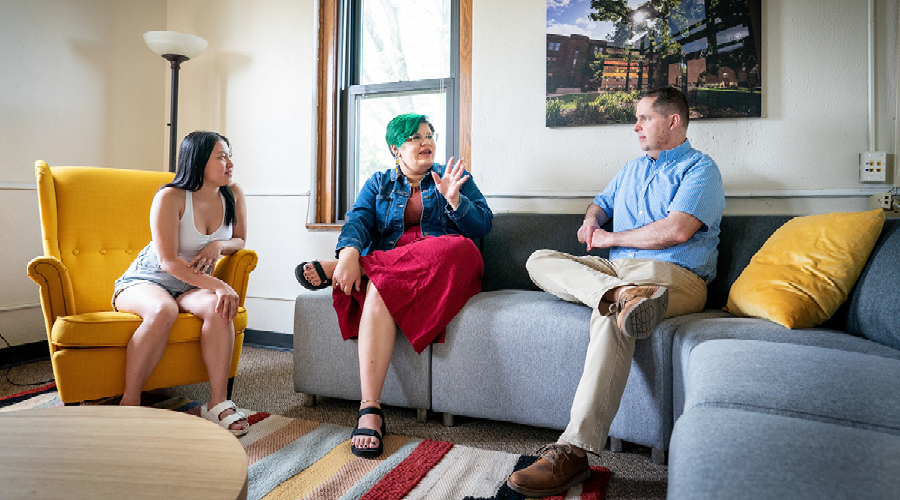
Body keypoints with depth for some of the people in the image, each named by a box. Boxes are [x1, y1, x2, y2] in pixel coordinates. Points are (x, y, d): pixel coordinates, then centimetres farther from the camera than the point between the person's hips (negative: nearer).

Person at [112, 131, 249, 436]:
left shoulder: (232, 195, -1)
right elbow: (169, 262, -22)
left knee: (218, 307, -31)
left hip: (192, 288, 4)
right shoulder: (170, 197, -16)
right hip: (145, 282, -3)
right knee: (163, 310, -38)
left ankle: (217, 403, -27)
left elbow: (240, 240, 11)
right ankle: (129, 403, -24)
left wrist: (218, 245, -14)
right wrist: (220, 285, -31)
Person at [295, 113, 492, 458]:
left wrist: (453, 199, -13)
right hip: (387, 270, 0)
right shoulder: (379, 183, 20)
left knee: (455, 248, -36)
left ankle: (343, 269, -24)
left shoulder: (455, 177, 18)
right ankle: (369, 410, -37)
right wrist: (349, 253, -22)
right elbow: (358, 220, 0)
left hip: (447, 272, 0)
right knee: (379, 293, -36)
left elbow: (483, 226, 6)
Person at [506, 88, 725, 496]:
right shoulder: (631, 170, 26)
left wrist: (611, 238, -4)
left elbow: (677, 230, -14)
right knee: (540, 260, -11)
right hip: (617, 269, 8)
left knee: (609, 314, -39)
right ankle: (623, 295, -40)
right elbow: (602, 202, 37)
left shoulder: (700, 168, 2)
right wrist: (591, 220, 10)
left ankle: (573, 452, -41)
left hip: (676, 277, -7)